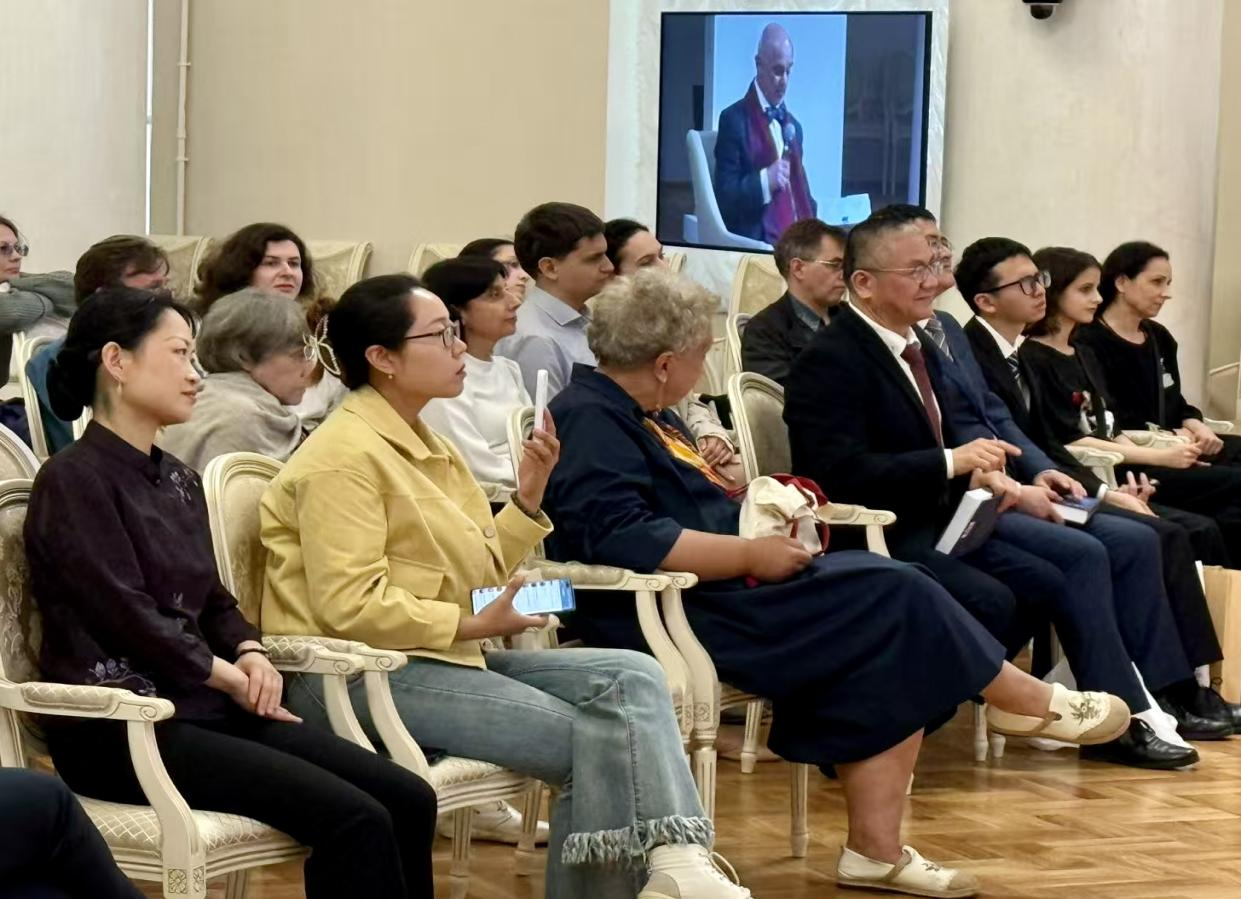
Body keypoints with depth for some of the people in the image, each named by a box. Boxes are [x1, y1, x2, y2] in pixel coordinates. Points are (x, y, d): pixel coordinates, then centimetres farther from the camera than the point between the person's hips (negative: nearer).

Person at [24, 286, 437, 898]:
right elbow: (131, 618, -14)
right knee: (354, 819, -23)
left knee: (409, 800, -9)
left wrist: (251, 653, 1)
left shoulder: (177, 481, 18)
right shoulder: (74, 480, -9)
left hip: (201, 709, 9)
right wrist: (231, 677, -5)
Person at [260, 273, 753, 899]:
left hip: (442, 658, 10)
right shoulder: (345, 455, -12)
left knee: (630, 678, -8)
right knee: (585, 737, -20)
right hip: (361, 675, -10)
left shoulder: (422, 445, 19)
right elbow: (349, 605, -21)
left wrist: (528, 494, 6)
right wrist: (473, 626, -18)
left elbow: (480, 574, 19)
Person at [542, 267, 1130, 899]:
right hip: (676, 618, -11)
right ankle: (1034, 702, 8)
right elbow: (625, 539, -27)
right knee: (895, 598, -13)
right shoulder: (590, 422, -15)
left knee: (891, 652, -9)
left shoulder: (635, 414, 18)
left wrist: (744, 504, 7)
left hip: (715, 594, 11)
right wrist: (751, 555, -20)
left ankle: (876, 848, -14)